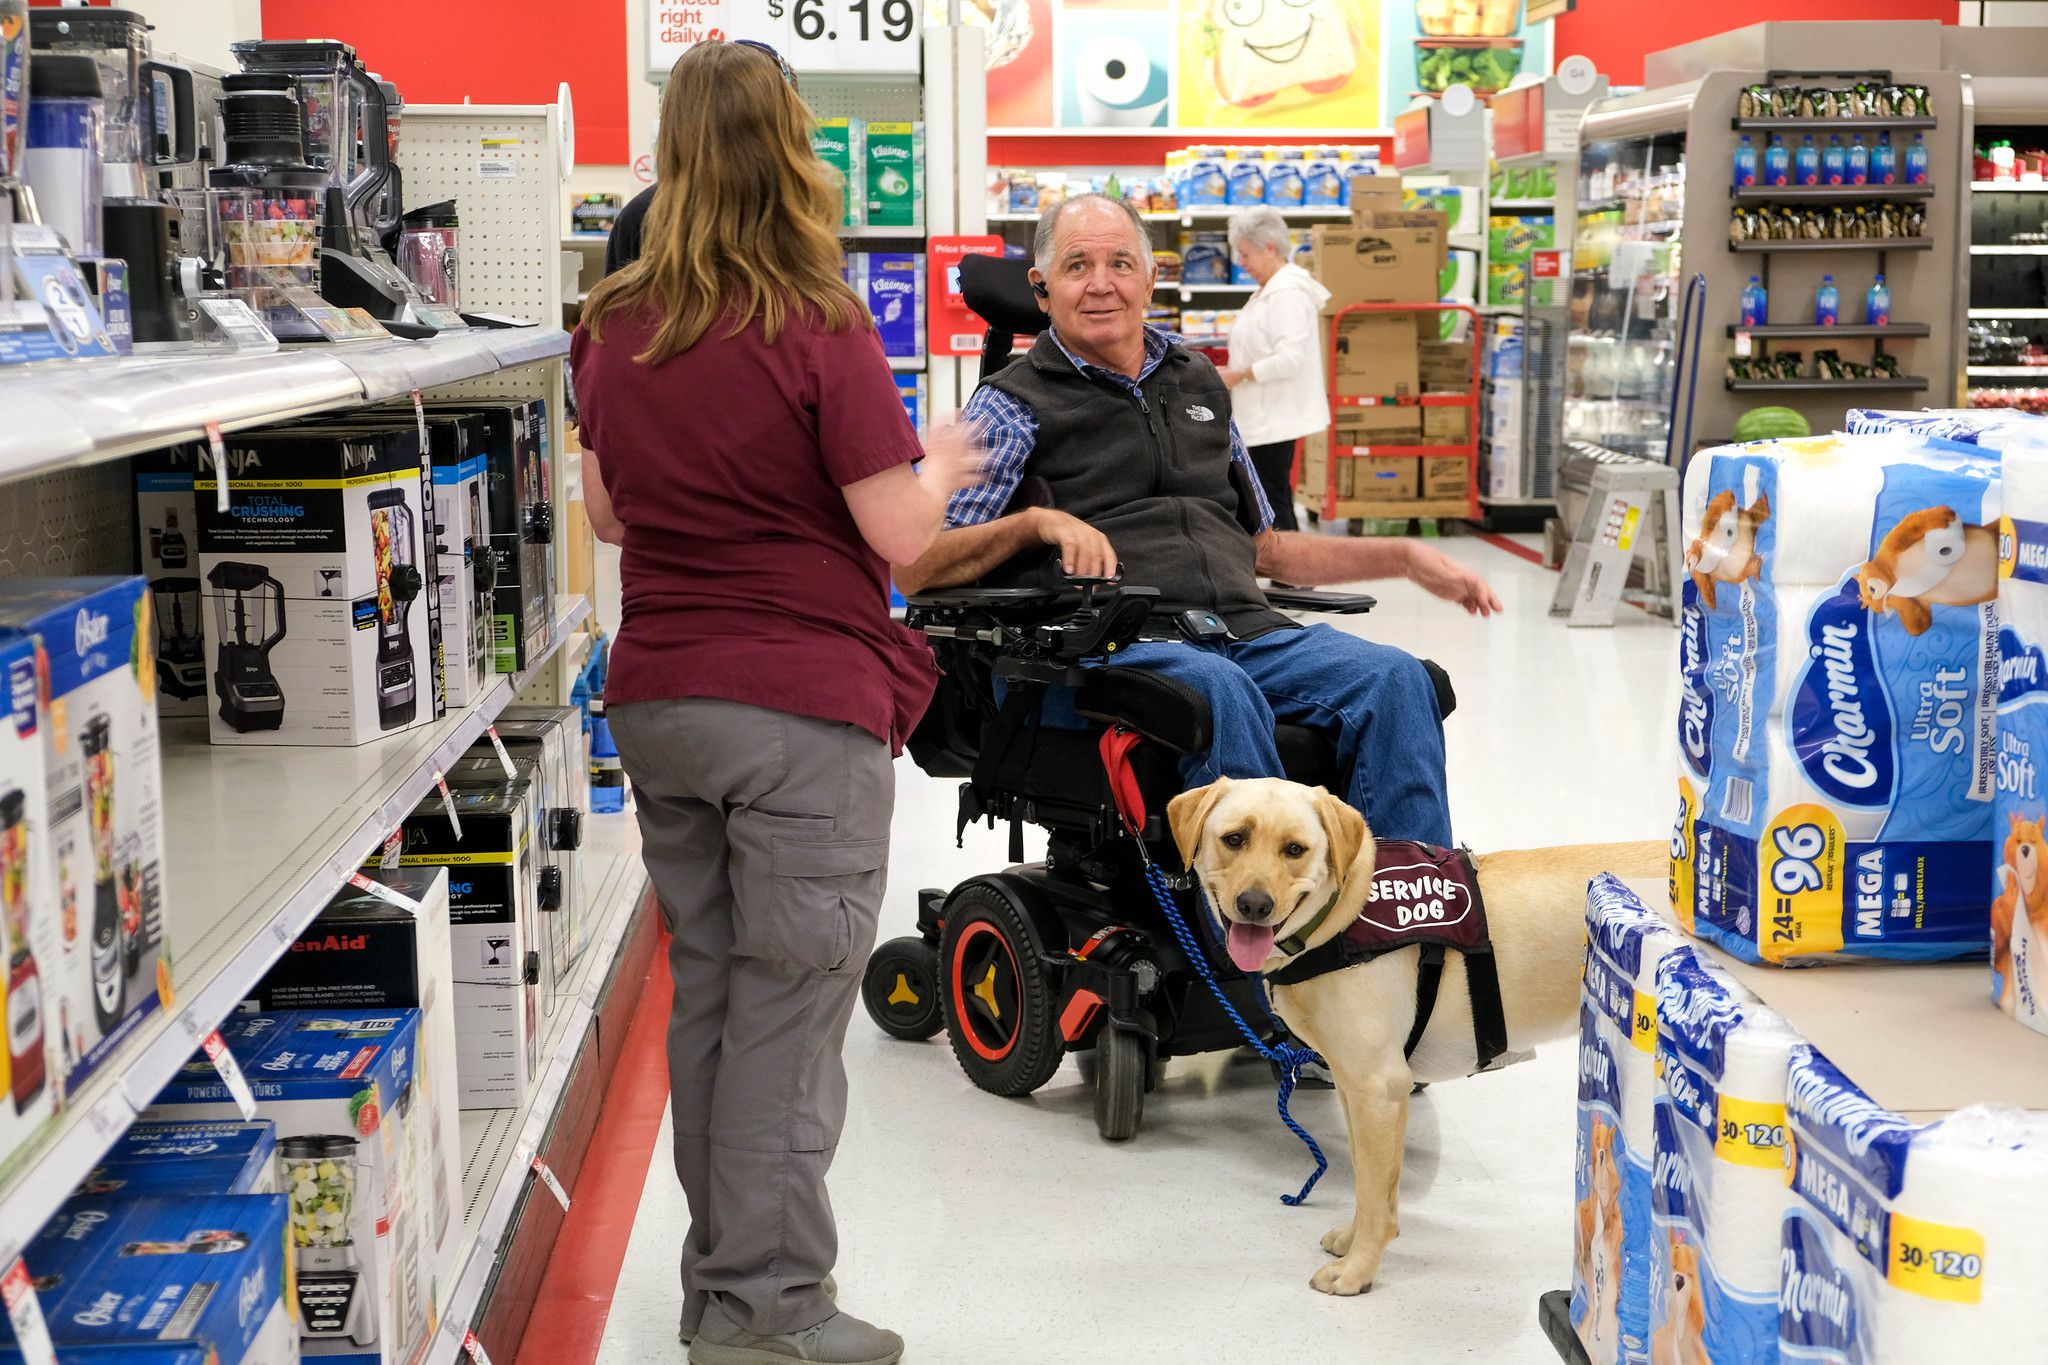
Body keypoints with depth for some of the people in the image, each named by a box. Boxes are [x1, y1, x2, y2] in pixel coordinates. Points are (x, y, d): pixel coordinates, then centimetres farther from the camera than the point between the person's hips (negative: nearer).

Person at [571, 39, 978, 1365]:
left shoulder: (614, 325, 6)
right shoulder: (818, 329, -13)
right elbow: (900, 533, -12)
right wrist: (943, 462, 7)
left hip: (658, 697, 6)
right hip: (804, 706, -6)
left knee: (705, 989, 16)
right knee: (786, 1007, 1)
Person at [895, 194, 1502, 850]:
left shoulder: (1199, 383, 24)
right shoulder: (1016, 403, 7)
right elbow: (914, 568, -2)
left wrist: (1406, 558, 23)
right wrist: (1038, 522, -16)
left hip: (1244, 631, 5)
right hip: (1109, 643, -5)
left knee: (1393, 678, -21)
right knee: (1218, 690, -37)